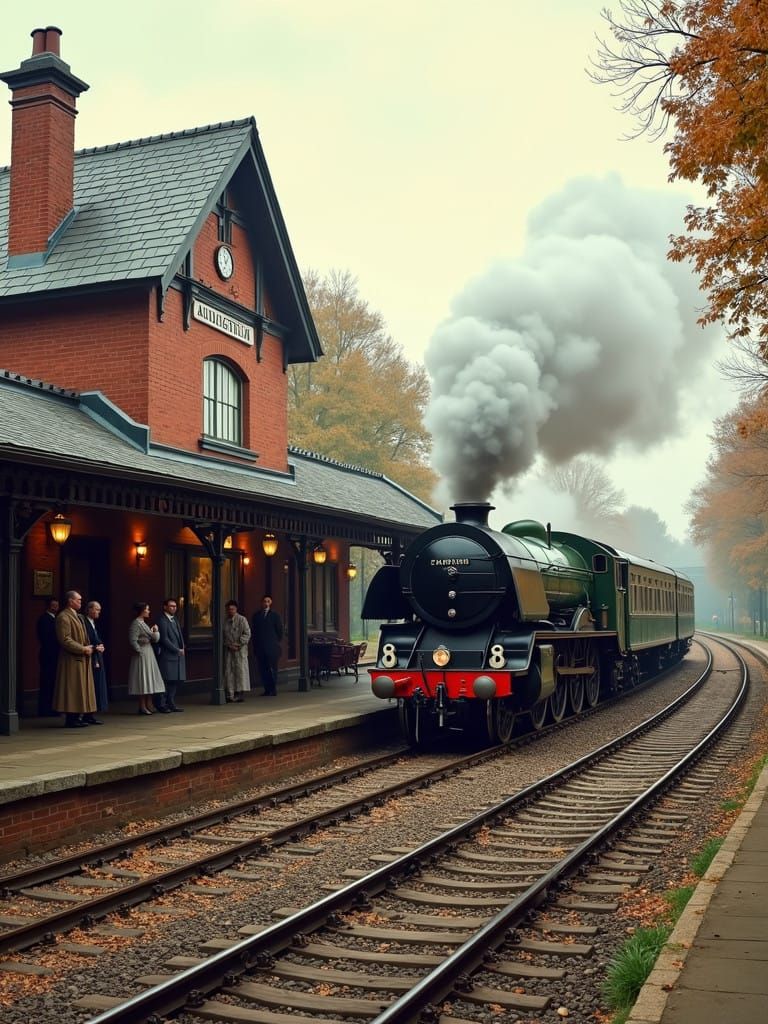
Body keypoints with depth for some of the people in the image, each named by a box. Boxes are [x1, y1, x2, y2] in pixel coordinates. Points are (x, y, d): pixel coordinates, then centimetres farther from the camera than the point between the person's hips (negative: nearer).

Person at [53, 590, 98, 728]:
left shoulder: (77, 616, 17)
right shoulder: (63, 617, -13)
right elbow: (65, 639, -20)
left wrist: (88, 647, 8)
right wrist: (83, 649, -18)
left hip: (82, 659, 10)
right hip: (72, 659, -10)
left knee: (84, 688, 11)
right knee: (73, 689, -7)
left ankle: (87, 716, 15)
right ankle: (72, 718, -3)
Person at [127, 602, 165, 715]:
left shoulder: (143, 623, 17)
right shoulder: (135, 624, -12)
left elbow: (155, 639, 17)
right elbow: (133, 641, -19)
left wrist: (155, 631, 2)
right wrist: (140, 652, -16)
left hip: (149, 655, 10)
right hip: (142, 655, -10)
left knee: (150, 681, 10)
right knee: (143, 681, -5)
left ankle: (148, 706, 16)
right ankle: (142, 707, 1)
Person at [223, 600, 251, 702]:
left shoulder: (242, 619, -2)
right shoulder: (225, 621, 9)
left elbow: (247, 634, -5)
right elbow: (223, 636, 12)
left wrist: (239, 644, -13)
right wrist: (228, 645, -3)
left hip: (240, 649, -4)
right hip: (228, 649, 4)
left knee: (240, 670, -2)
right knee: (228, 671, 1)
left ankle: (239, 694, 3)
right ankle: (230, 695, 4)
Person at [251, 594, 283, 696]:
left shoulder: (274, 615, 4)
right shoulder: (256, 615, 11)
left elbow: (279, 630, 7)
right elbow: (253, 630, 13)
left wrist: (276, 642, 6)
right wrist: (255, 643, 7)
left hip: (271, 647, -3)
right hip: (259, 647, 3)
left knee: (272, 668, -5)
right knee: (262, 669, 2)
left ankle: (273, 690, 0)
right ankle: (267, 689, 7)